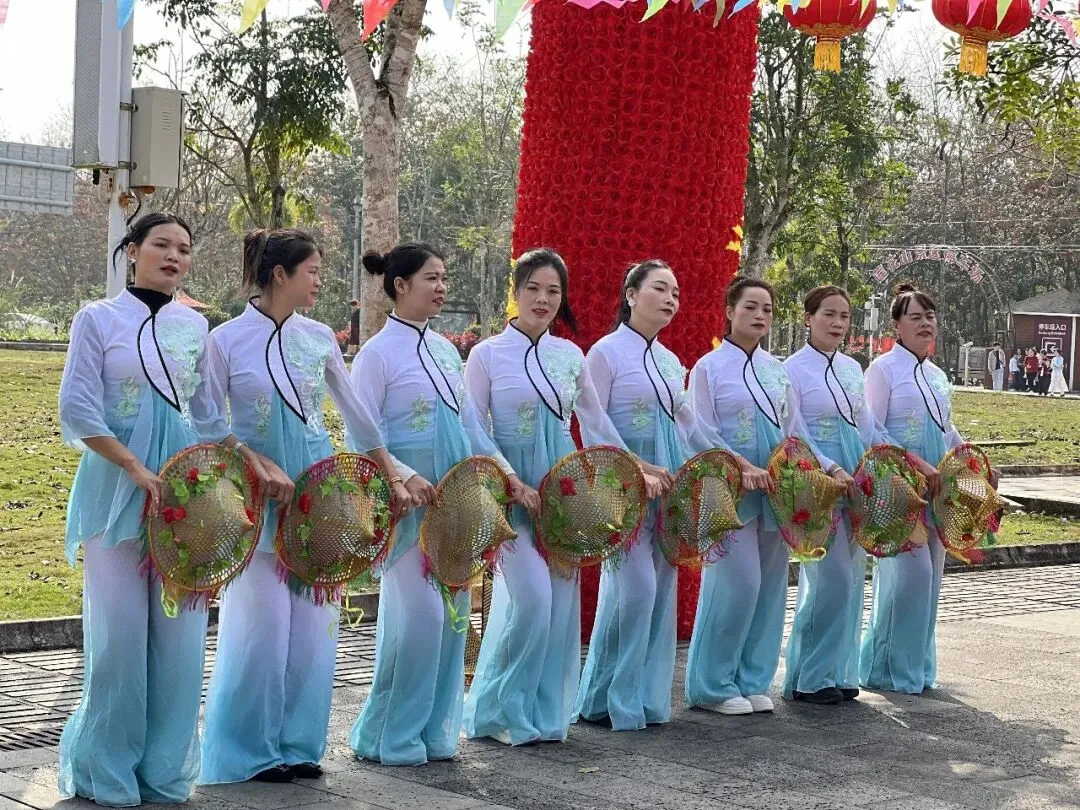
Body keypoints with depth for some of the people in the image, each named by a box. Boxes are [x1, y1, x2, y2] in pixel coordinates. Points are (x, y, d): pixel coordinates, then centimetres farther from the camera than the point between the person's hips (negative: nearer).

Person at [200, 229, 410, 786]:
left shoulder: (319, 338, 6)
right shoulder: (227, 340, -5)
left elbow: (356, 415, 13)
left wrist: (392, 479, 14)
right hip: (258, 499, -4)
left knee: (313, 624, 4)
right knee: (264, 624, -4)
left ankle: (299, 743, 16)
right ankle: (250, 750, 11)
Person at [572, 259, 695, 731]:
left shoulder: (671, 362, 16)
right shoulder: (606, 352, -5)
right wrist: (638, 470, -18)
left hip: (668, 491, 7)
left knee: (661, 590, 5)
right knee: (634, 589, -11)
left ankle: (648, 699, 13)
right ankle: (609, 701, 0)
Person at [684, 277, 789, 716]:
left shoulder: (777, 370, 13)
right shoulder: (709, 367, -2)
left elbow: (790, 429, 17)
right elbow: (704, 435, -7)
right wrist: (744, 468, -18)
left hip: (773, 490, 6)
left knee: (770, 584, 4)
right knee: (738, 582, -9)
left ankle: (753, 680, 15)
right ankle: (714, 684, 4)